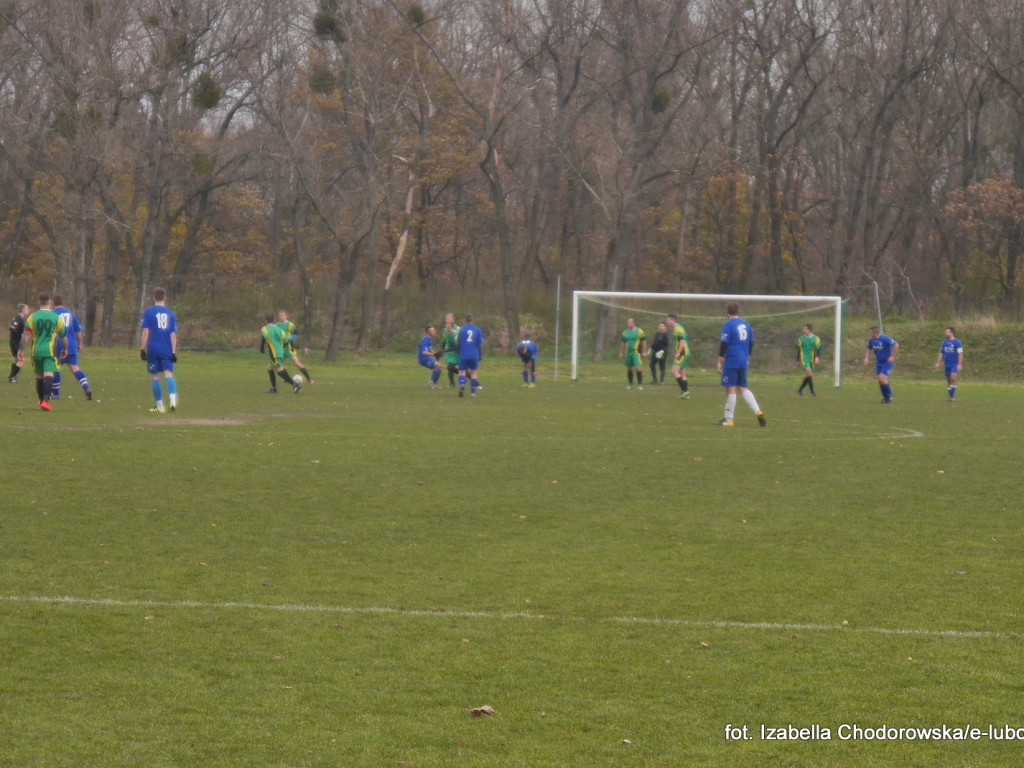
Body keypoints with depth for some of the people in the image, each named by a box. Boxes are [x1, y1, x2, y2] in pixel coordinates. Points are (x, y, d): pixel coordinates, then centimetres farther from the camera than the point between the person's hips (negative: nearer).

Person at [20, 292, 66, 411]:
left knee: (39, 376, 16)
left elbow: (26, 335, -5)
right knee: (49, 375, -12)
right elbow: (63, 335, 11)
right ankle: (46, 400, -30)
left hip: (36, 350, 3)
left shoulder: (32, 317, 2)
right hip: (49, 351, -3)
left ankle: (42, 400, 32)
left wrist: (21, 350, -2)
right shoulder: (56, 318, 1)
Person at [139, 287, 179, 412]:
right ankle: (172, 399, -29)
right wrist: (174, 352, 3)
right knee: (168, 374, -4)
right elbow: (173, 335, 3)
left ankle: (160, 406, 9)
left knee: (154, 376, 7)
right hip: (167, 350, 2)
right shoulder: (171, 314, 6)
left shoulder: (148, 312, -1)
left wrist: (142, 349, -2)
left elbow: (145, 332, -5)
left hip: (153, 350, -2)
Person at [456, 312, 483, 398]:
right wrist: (480, 357, 14)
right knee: (473, 372, 14)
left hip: (463, 355, -1)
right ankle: (473, 392, 11)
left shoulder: (462, 329, -1)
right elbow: (480, 344, 4)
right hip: (474, 355, 1)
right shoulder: (478, 330, 2)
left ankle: (462, 385, -25)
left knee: (462, 372, 5)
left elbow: (458, 342, 3)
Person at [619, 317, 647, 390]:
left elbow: (644, 342, -4)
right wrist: (621, 353, 15)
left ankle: (640, 384, -9)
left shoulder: (639, 331, -4)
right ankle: (630, 384, 18)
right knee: (629, 368, 8)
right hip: (628, 352, 5)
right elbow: (623, 343, 18)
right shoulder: (625, 332, 11)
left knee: (638, 367, -13)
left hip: (636, 352, -5)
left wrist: (644, 352, -9)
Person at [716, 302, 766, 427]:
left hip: (731, 361, -7)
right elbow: (751, 343, 19)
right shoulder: (745, 324, 11)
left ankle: (728, 419, 1)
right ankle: (758, 412, 2)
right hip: (743, 362, 7)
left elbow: (724, 344, -13)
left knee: (730, 389, -3)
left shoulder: (728, 325, -10)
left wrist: (719, 362, -9)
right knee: (742, 388, 14)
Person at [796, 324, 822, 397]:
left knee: (808, 376, 6)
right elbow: (799, 350, 14)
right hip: (804, 358, -2)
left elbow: (818, 348, -5)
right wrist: (797, 360, 16)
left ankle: (800, 390, 26)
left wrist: (817, 357, -21)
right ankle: (812, 392, -22)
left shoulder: (815, 338, 2)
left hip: (811, 359, 2)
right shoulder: (801, 338, 6)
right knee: (809, 372, -23)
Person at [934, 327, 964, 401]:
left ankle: (952, 396, -18)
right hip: (947, 364, 6)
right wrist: (938, 362, 9)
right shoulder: (944, 342, 12)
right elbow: (941, 353, 17)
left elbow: (960, 353, -11)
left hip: (955, 364, -6)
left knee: (953, 378, -19)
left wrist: (960, 364, -18)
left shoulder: (957, 342, -7)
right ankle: (951, 396, 15)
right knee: (949, 380, 7)